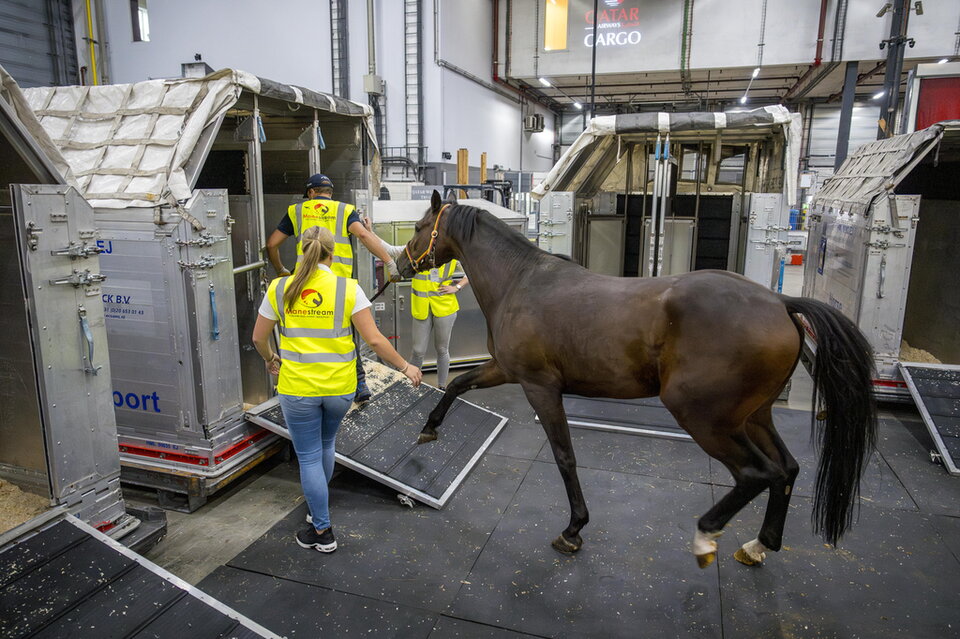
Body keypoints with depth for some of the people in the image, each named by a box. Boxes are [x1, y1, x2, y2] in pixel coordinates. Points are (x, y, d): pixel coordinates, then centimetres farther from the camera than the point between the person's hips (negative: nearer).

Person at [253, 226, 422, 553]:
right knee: (326, 445, 26)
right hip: (340, 387, 1)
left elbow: (259, 338, 4)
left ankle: (323, 531, 21)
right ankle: (319, 506, 44)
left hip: (297, 388, -1)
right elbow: (374, 339, -12)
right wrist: (405, 367, 0)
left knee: (309, 457, 11)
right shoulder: (348, 288, -9)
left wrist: (270, 360, 25)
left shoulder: (279, 289, -5)